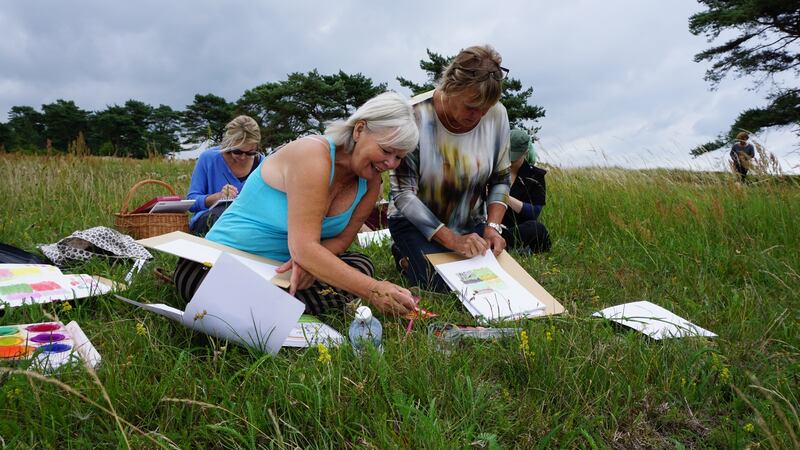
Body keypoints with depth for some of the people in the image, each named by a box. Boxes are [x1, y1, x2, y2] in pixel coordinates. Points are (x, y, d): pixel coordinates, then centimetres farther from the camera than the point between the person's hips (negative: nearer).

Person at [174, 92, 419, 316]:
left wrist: (309, 261, -25)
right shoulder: (313, 154, -25)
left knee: (359, 266, -12)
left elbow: (341, 238, -1)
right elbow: (304, 246, -31)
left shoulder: (370, 183, -1)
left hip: (284, 268, 8)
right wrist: (373, 291, -36)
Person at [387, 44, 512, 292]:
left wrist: (492, 227, -16)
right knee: (443, 287, -24)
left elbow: (500, 179, 0)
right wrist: (452, 240, -29)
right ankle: (405, 257, 10)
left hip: (471, 223, 4)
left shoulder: (496, 114, -12)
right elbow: (403, 193, -22)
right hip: (417, 221, -4)